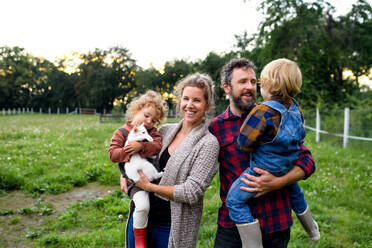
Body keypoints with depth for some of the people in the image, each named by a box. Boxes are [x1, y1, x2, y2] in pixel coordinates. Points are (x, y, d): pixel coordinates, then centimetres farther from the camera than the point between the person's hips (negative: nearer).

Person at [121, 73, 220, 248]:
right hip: (145, 216, 5)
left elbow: (192, 192, -19)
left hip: (174, 227, -5)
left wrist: (149, 186, -13)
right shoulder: (166, 130, 4)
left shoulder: (208, 143, -13)